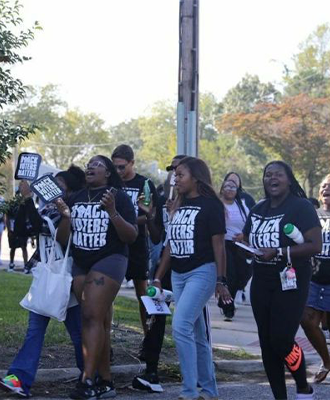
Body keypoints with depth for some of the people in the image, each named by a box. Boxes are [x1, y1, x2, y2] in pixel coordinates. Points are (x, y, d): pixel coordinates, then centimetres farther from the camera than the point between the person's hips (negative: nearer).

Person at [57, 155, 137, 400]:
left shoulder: (118, 197, -2)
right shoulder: (75, 199, 11)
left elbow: (132, 236, -8)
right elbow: (63, 239, 9)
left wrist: (112, 212, -21)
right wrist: (66, 216, -9)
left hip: (109, 260, -5)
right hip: (80, 264, 5)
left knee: (92, 317, -17)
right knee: (100, 322, 6)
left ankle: (88, 380, -21)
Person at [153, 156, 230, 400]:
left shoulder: (210, 204, -7)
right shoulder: (179, 206, 15)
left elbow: (219, 245, -10)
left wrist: (220, 281, -14)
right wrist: (158, 277, 16)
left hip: (202, 272, -8)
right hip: (178, 275, 8)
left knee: (181, 327, -18)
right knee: (197, 336, 11)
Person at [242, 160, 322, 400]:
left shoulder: (301, 207, -8)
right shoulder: (258, 210, 13)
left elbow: (315, 245, -16)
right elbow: (246, 240, 25)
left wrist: (279, 252, -23)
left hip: (290, 283, -6)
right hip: (261, 283, 7)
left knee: (282, 340, -12)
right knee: (267, 344, 5)